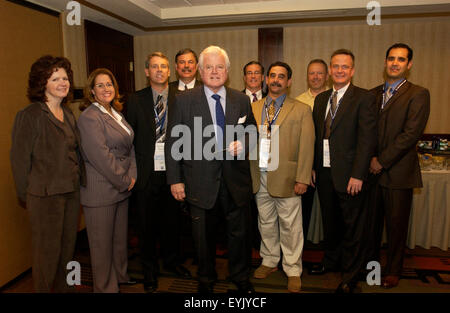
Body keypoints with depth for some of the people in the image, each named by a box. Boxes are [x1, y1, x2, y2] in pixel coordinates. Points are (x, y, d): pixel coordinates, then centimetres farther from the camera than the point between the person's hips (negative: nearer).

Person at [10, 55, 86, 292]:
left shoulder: (68, 114, 11)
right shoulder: (29, 116, -11)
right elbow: (19, 158, -9)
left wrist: (80, 181, 12)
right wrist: (26, 195, -6)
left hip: (72, 192, 7)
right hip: (45, 194, -6)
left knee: (68, 247, 16)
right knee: (48, 252, 6)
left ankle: (63, 288, 34)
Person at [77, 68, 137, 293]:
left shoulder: (116, 114, 12)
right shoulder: (89, 117, -14)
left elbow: (129, 146, 13)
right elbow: (101, 156, -20)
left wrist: (131, 175, 1)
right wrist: (124, 181, -13)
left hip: (122, 187, 8)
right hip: (100, 192, -8)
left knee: (121, 236, 19)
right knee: (102, 241, 8)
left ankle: (121, 276, 38)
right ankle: (105, 287, 25)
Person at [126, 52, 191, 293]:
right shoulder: (136, 100, 2)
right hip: (147, 172, 0)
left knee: (172, 220, 16)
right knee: (147, 224, 11)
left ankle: (172, 260, 39)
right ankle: (149, 269, 32)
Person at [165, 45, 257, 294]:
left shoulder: (242, 100, 4)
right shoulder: (183, 101, -3)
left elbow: (252, 131, 15)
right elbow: (173, 142, -3)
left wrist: (243, 142, -8)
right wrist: (175, 180, -6)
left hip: (236, 180, 2)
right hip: (201, 182, -1)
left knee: (239, 233, 15)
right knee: (204, 236, 15)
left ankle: (241, 277, 40)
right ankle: (206, 280, 41)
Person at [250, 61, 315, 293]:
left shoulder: (301, 110, 1)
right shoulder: (253, 108, 10)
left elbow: (307, 146, -3)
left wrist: (303, 179, -10)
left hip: (286, 178, -3)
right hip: (260, 178, 3)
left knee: (290, 226, 5)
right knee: (266, 223, 16)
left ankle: (293, 270, 22)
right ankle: (269, 261, 35)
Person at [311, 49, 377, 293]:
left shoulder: (364, 98, -6)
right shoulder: (321, 99, 12)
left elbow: (367, 139, -12)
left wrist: (358, 175, -17)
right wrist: (313, 167, 7)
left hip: (349, 176, -5)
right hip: (324, 173, 5)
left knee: (352, 227, 8)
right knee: (330, 222, 20)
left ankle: (350, 277, 24)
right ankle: (331, 261, 41)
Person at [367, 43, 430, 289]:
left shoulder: (418, 94, -3)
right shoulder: (372, 94, 12)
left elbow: (411, 134, -13)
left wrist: (382, 161, -13)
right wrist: (369, 159, -3)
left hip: (398, 172, -4)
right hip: (372, 170, 4)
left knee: (396, 225, 8)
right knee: (371, 222, 13)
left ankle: (393, 270, 27)